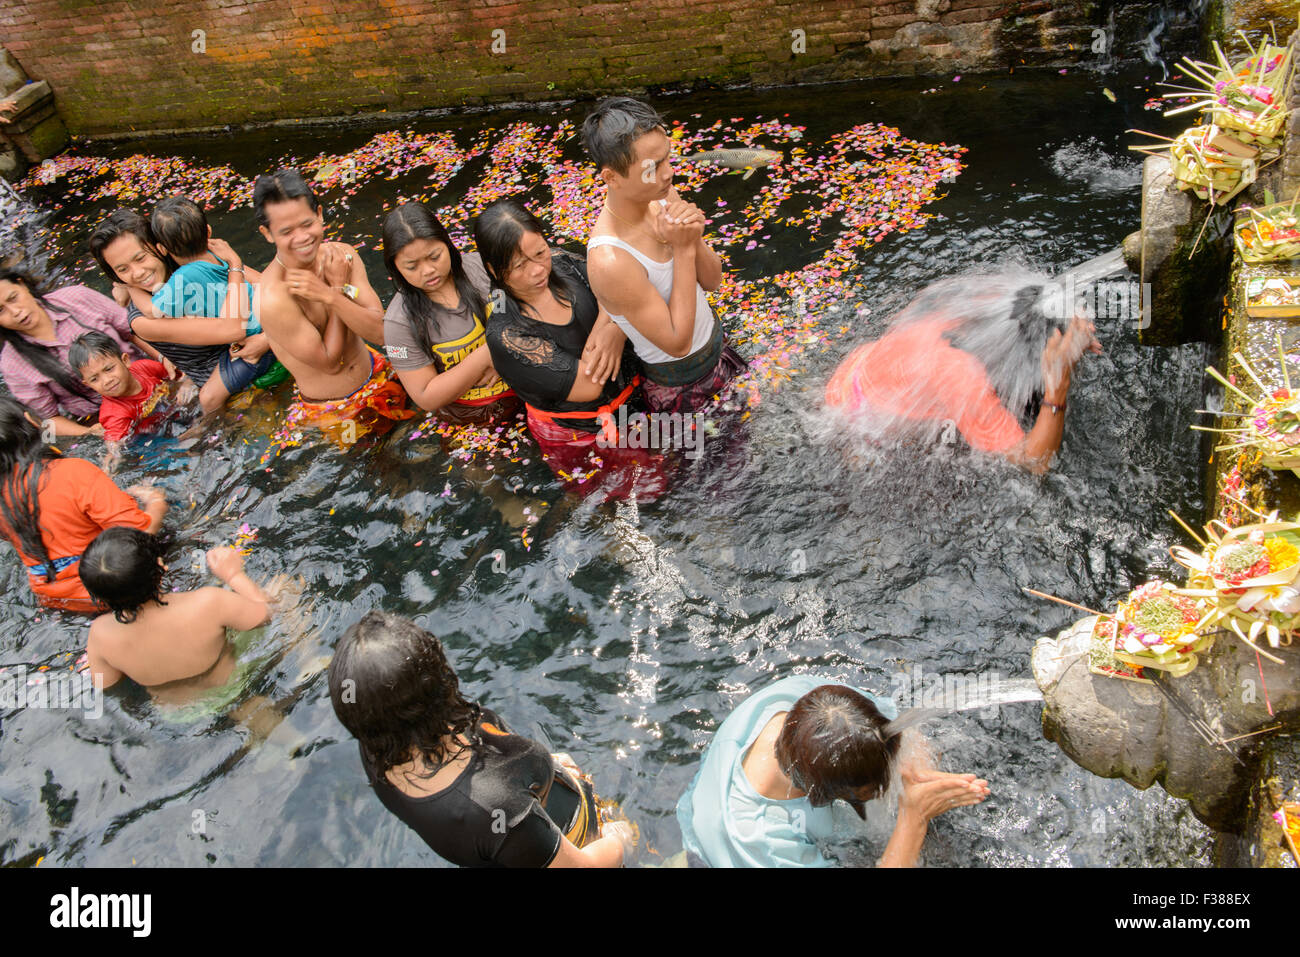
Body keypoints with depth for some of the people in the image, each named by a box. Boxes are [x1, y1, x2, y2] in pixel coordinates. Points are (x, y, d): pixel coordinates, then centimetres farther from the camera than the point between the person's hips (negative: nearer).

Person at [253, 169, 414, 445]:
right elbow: (329, 363, -23)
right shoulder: (273, 299, -31)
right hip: (331, 411, -5)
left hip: (376, 377, 5)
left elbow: (380, 333, -19)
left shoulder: (343, 254, -14)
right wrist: (339, 286, -24)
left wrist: (329, 295, -33)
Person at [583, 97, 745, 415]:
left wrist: (695, 240, -25)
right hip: (683, 386, -7)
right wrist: (683, 249, -30)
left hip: (718, 349, 7)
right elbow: (678, 343, -28)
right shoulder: (610, 260, -36)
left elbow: (712, 281, -3)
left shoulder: (663, 198, -13)